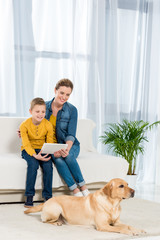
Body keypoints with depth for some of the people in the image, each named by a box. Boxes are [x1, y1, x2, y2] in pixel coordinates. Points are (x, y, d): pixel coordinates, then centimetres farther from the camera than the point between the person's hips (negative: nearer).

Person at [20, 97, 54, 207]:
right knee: (33, 164, -33)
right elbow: (26, 144, -18)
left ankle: (48, 196, -13)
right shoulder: (24, 125, -13)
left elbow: (50, 143, -7)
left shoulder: (48, 125, -7)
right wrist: (35, 155, -35)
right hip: (28, 150, -2)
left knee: (48, 165, -27)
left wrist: (47, 153, -29)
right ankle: (29, 195, -22)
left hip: (42, 150, 2)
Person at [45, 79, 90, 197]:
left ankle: (83, 187, -25)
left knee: (68, 156, -36)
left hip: (69, 144, -1)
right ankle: (76, 191, -34)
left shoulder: (72, 110, -7)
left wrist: (67, 149, -32)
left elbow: (71, 135, -12)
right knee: (58, 158, -34)